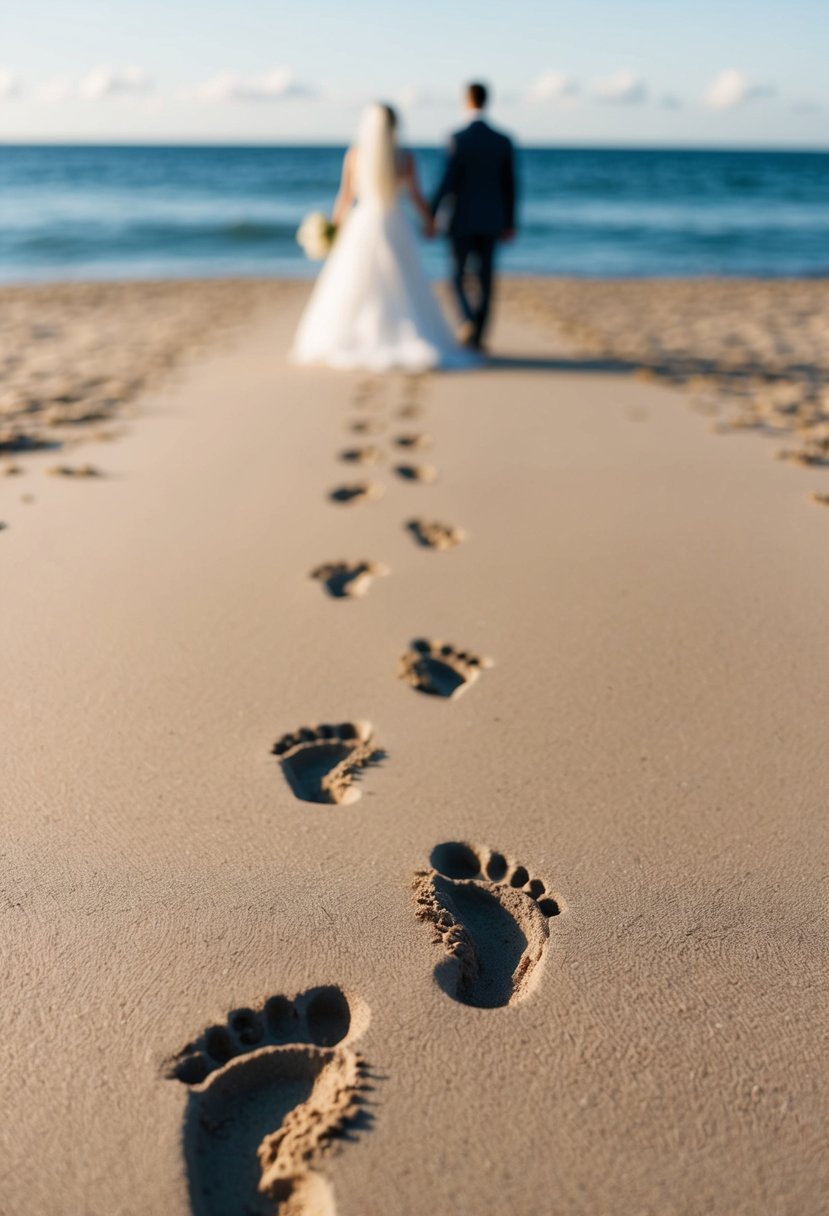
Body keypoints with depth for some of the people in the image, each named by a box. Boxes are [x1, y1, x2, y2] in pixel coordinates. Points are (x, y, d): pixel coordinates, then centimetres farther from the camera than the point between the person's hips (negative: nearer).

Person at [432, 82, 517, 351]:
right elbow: (509, 185, 5)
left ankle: (468, 320, -15)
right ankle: (478, 336, 7)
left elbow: (448, 182, -13)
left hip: (463, 220, -3)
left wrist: (430, 217, -7)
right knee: (484, 278, 7)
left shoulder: (458, 139, -10)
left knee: (458, 276, 9)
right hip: (490, 220, 3)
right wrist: (510, 223, 12)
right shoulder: (503, 141, 2)